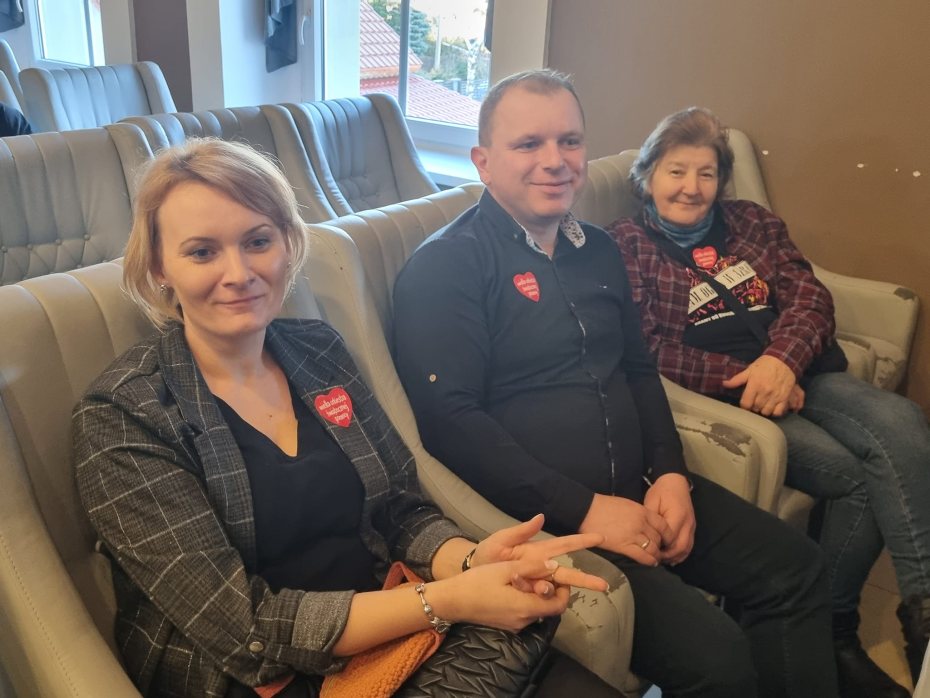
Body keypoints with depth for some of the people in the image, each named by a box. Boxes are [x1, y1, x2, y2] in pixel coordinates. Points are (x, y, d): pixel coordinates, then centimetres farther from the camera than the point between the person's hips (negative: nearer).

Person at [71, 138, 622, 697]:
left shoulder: (319, 351, 2)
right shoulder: (121, 418, -13)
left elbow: (405, 510, 4)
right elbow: (241, 627, -17)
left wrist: (472, 561, -18)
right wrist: (451, 601, -23)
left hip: (394, 641, 5)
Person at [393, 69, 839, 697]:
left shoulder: (597, 250, 13)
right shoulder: (446, 267, -12)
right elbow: (449, 418, -20)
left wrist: (671, 472, 3)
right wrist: (581, 509, -20)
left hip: (639, 489, 8)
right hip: (541, 518, -8)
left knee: (797, 570, 7)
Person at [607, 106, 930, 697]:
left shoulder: (752, 222, 18)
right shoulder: (626, 245, 3)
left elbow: (809, 295, 5)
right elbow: (645, 352, -8)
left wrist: (782, 360, -17)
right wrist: (747, 378, -16)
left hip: (798, 375, 5)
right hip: (717, 399, -5)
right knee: (854, 474, -23)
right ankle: (830, 632, -5)